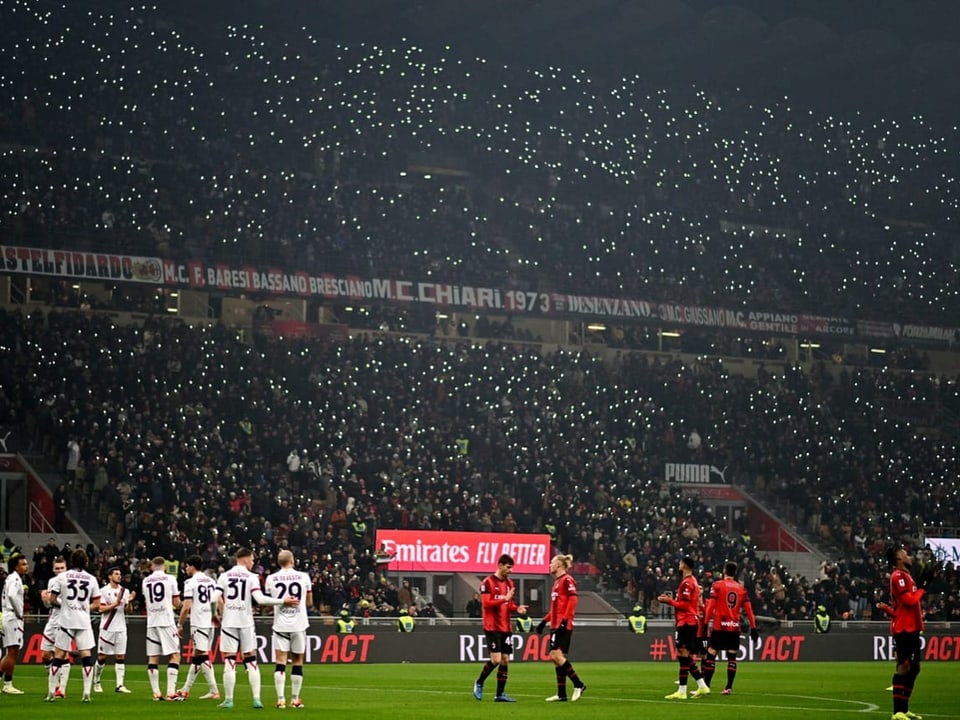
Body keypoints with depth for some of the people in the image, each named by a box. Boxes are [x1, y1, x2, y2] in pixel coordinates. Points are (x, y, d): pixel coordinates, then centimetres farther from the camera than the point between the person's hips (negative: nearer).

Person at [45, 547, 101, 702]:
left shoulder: (62, 577, -1)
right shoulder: (91, 579, 4)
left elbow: (52, 600, -1)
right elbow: (96, 605, 5)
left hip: (66, 621, -1)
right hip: (84, 622, 1)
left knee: (59, 655, 5)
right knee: (86, 655, 3)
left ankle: (51, 692, 6)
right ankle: (87, 693, -3)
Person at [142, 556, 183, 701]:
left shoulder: (146, 581, 9)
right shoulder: (170, 579, -1)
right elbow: (176, 604, 3)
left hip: (151, 623, 4)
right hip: (167, 622, -4)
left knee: (153, 657, 7)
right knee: (174, 655, -1)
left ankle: (156, 693, 4)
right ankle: (171, 692, -12)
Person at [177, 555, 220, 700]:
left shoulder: (190, 582, -7)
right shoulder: (211, 581, 13)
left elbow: (186, 607, -12)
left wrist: (180, 624, -3)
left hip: (198, 623, -7)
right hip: (210, 623, 7)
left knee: (203, 656, -7)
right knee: (196, 656, 14)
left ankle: (214, 691, -13)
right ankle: (186, 689, 19)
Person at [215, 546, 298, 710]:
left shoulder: (224, 576, 4)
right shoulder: (251, 577, -2)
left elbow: (217, 599, -5)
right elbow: (260, 599, -13)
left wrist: (223, 615, 10)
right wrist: (283, 601, -6)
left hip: (228, 622, 1)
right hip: (246, 622, -1)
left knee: (230, 661, 3)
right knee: (251, 661, 7)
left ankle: (228, 699, 1)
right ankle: (256, 699, 1)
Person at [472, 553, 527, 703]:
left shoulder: (509, 583, 13)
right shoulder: (488, 582, -8)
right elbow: (486, 603, -16)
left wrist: (517, 608, -2)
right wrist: (504, 599, -22)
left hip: (505, 628, 7)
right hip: (492, 627, -7)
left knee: (505, 660, 3)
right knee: (496, 659, -13)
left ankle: (500, 694, 8)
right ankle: (479, 684, 9)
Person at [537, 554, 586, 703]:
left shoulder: (567, 580, -9)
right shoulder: (557, 582, 19)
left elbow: (573, 601, -18)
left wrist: (565, 620, -24)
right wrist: (545, 621, 22)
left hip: (563, 626, -10)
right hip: (555, 626, 10)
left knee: (557, 656, -15)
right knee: (556, 658, 6)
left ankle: (578, 685, -7)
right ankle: (561, 694, 8)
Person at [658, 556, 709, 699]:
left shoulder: (686, 583, -13)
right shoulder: (693, 581, 18)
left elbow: (684, 605, -18)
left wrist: (668, 601, -10)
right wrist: (670, 600, 12)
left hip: (686, 622, -10)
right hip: (692, 621, 10)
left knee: (683, 654, -11)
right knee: (687, 657, 15)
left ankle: (682, 691, -13)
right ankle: (702, 687, 15)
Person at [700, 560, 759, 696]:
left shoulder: (717, 585, 0)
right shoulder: (742, 589, 9)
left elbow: (710, 606, -7)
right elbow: (749, 610, 6)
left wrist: (705, 624, -6)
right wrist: (753, 628, 8)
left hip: (719, 626, -3)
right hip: (735, 628, 3)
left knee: (711, 655, 0)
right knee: (732, 657, 6)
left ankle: (705, 686, -3)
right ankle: (729, 688, 2)